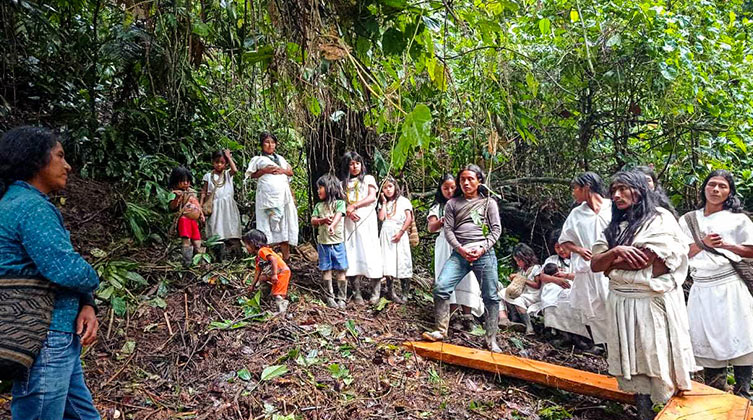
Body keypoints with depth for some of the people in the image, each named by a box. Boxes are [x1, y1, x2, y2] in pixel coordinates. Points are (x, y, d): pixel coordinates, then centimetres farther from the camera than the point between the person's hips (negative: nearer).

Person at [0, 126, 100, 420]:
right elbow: (67, 269, -27)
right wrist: (91, 282, -3)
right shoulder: (32, 207, -17)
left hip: (61, 338, 10)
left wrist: (86, 305, 0)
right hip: (45, 342, -10)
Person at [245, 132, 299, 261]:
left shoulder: (280, 158, 26)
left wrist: (283, 170, 2)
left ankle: (286, 256, 2)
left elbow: (291, 172, 22)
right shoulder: (257, 159, 13)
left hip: (283, 193, 4)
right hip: (267, 194, -4)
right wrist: (264, 170, -9)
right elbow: (252, 174, 4)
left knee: (284, 222, 0)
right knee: (269, 222, -12)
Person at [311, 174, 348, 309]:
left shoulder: (339, 203, 0)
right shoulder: (319, 206, 13)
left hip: (338, 242, -3)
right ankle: (329, 297, 15)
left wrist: (332, 225, -38)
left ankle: (342, 298, 8)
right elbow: (313, 221, 4)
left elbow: (338, 215, -18)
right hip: (323, 242, 4)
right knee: (326, 270, 6)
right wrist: (324, 220, -16)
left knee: (340, 270, 0)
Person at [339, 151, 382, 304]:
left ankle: (375, 290, -5)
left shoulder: (368, 179, 13)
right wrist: (348, 211, -11)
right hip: (350, 222, 2)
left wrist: (354, 206, -10)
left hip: (366, 220, -2)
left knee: (369, 252, -9)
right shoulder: (343, 183, 19)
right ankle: (357, 292, -3)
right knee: (353, 254, -5)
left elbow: (372, 197, -1)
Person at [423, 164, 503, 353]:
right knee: (441, 287, -15)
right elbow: (448, 229, 7)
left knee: (491, 296, -1)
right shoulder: (452, 204, 14)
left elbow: (496, 229, 5)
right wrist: (460, 248, -9)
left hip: (484, 253, -1)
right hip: (459, 253, 1)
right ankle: (441, 331, -3)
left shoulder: (489, 202, 11)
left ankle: (491, 341, 10)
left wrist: (482, 249, -9)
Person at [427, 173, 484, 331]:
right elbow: (431, 227, -3)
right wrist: (443, 221, -22)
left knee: (465, 277, -9)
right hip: (445, 245, -1)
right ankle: (450, 311, -5)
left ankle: (467, 314, -10)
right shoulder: (438, 206, 12)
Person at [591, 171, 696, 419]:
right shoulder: (614, 227, 14)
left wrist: (611, 264, -3)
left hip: (653, 302, -5)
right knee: (633, 359, 7)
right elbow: (595, 265, 5)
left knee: (657, 357, 0)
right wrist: (616, 252, -13)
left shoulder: (661, 219, -4)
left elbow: (643, 260, -17)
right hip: (621, 303, 5)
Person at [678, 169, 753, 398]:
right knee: (708, 341, 6)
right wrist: (702, 243, -12)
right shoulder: (688, 220, 10)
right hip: (702, 289, 2)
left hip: (730, 286, -2)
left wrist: (726, 245, -12)